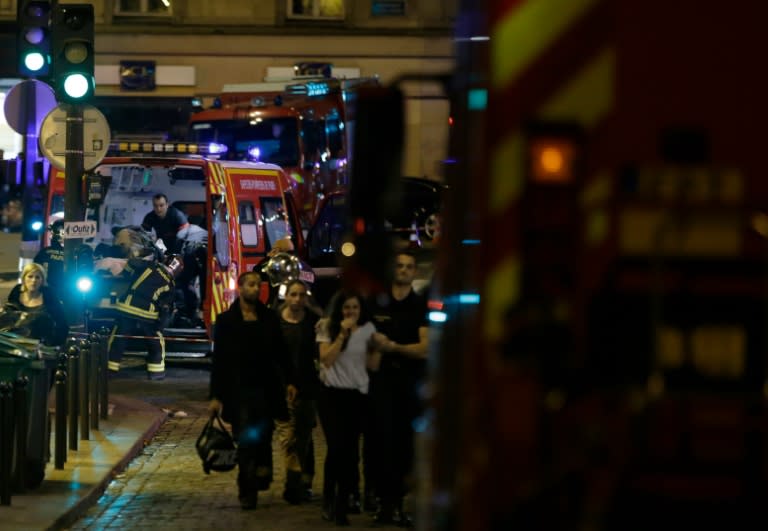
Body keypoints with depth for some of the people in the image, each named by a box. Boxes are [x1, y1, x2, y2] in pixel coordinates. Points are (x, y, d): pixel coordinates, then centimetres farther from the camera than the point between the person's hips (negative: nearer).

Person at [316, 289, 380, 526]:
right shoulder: (327, 327, 0)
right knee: (337, 447, -13)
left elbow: (373, 365, 8)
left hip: (357, 395, 3)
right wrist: (342, 333, -17)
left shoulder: (367, 329, 7)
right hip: (332, 393, -2)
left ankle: (342, 506, 7)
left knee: (350, 451, 0)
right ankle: (328, 499, 4)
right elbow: (326, 360, -12)